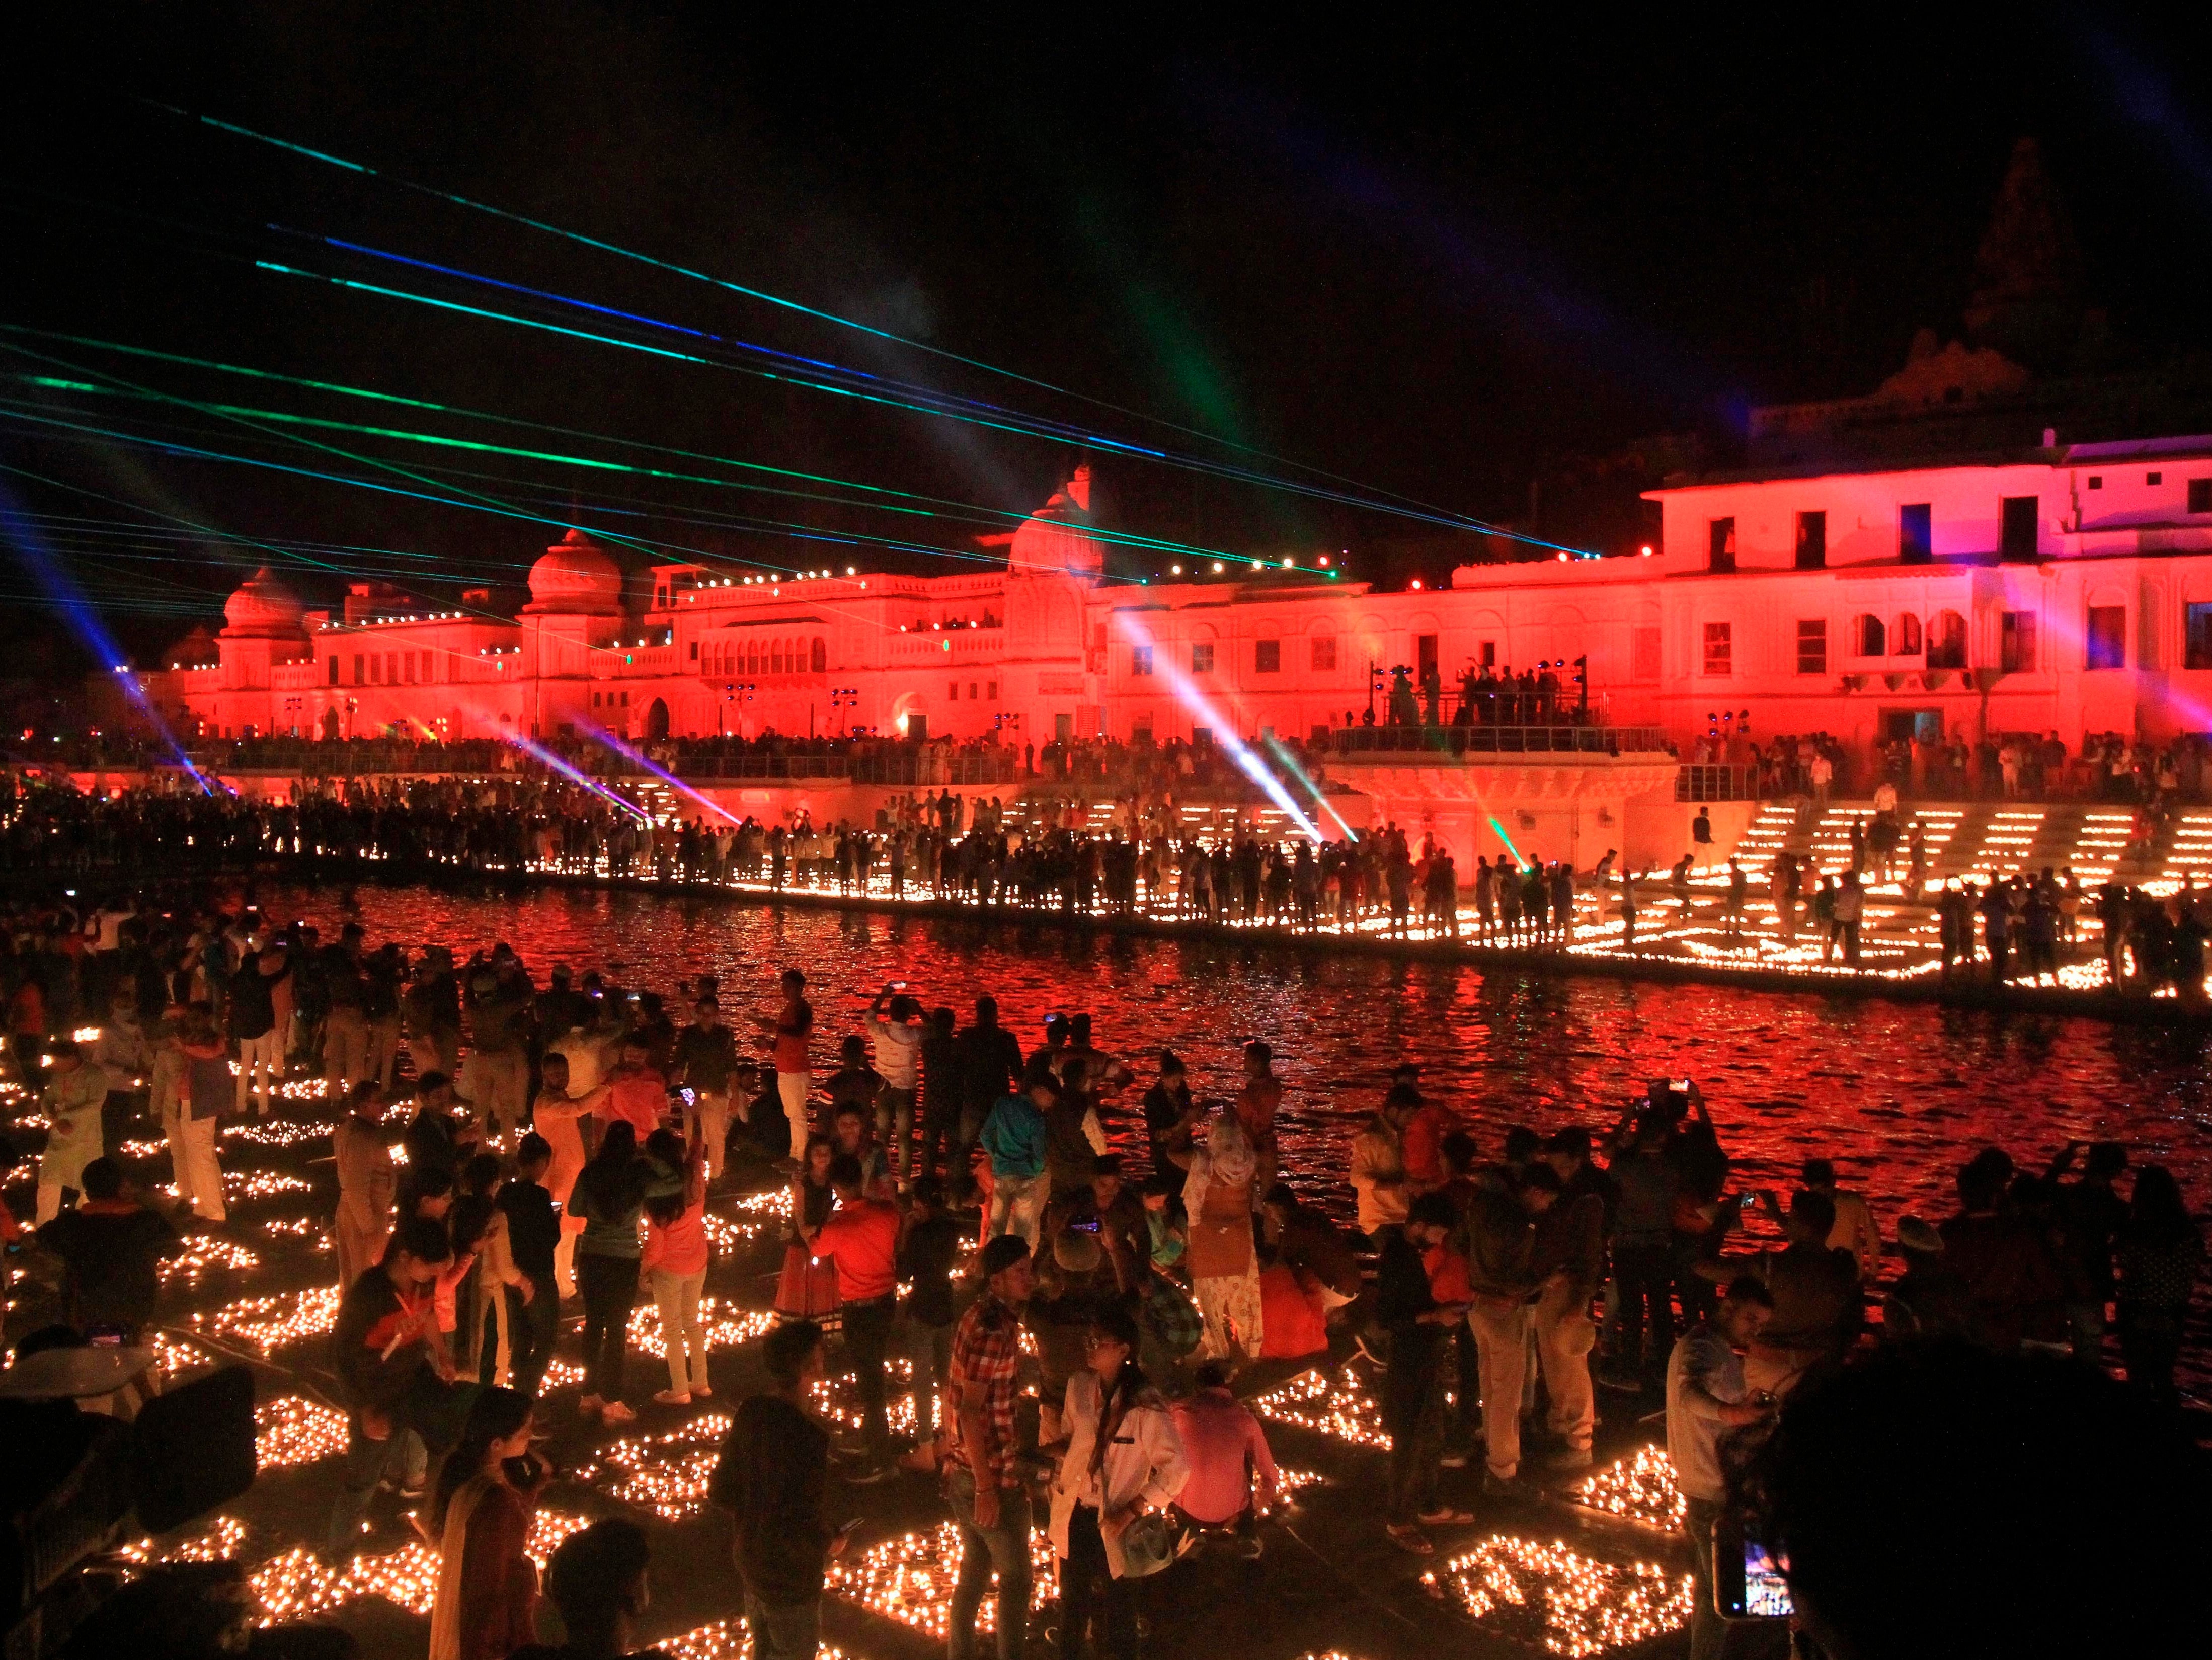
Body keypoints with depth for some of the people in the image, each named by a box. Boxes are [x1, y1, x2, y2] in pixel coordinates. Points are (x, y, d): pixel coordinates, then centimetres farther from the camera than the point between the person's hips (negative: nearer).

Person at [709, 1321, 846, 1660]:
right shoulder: (807, 1437, -31)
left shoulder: (750, 1412, -8)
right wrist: (829, 1543, -10)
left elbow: (720, 1494, 2)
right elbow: (800, 1531, -30)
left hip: (747, 1560, 7)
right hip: (788, 1574, -7)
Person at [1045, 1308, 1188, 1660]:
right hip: (1074, 1518, 5)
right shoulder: (1079, 1385, -3)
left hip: (1113, 1523, -5)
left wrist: (1131, 1512, -21)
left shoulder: (1145, 1406, -21)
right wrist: (1059, 1483, 2)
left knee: (1115, 1615, 10)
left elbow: (1175, 1470, -19)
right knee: (1072, 1607, 22)